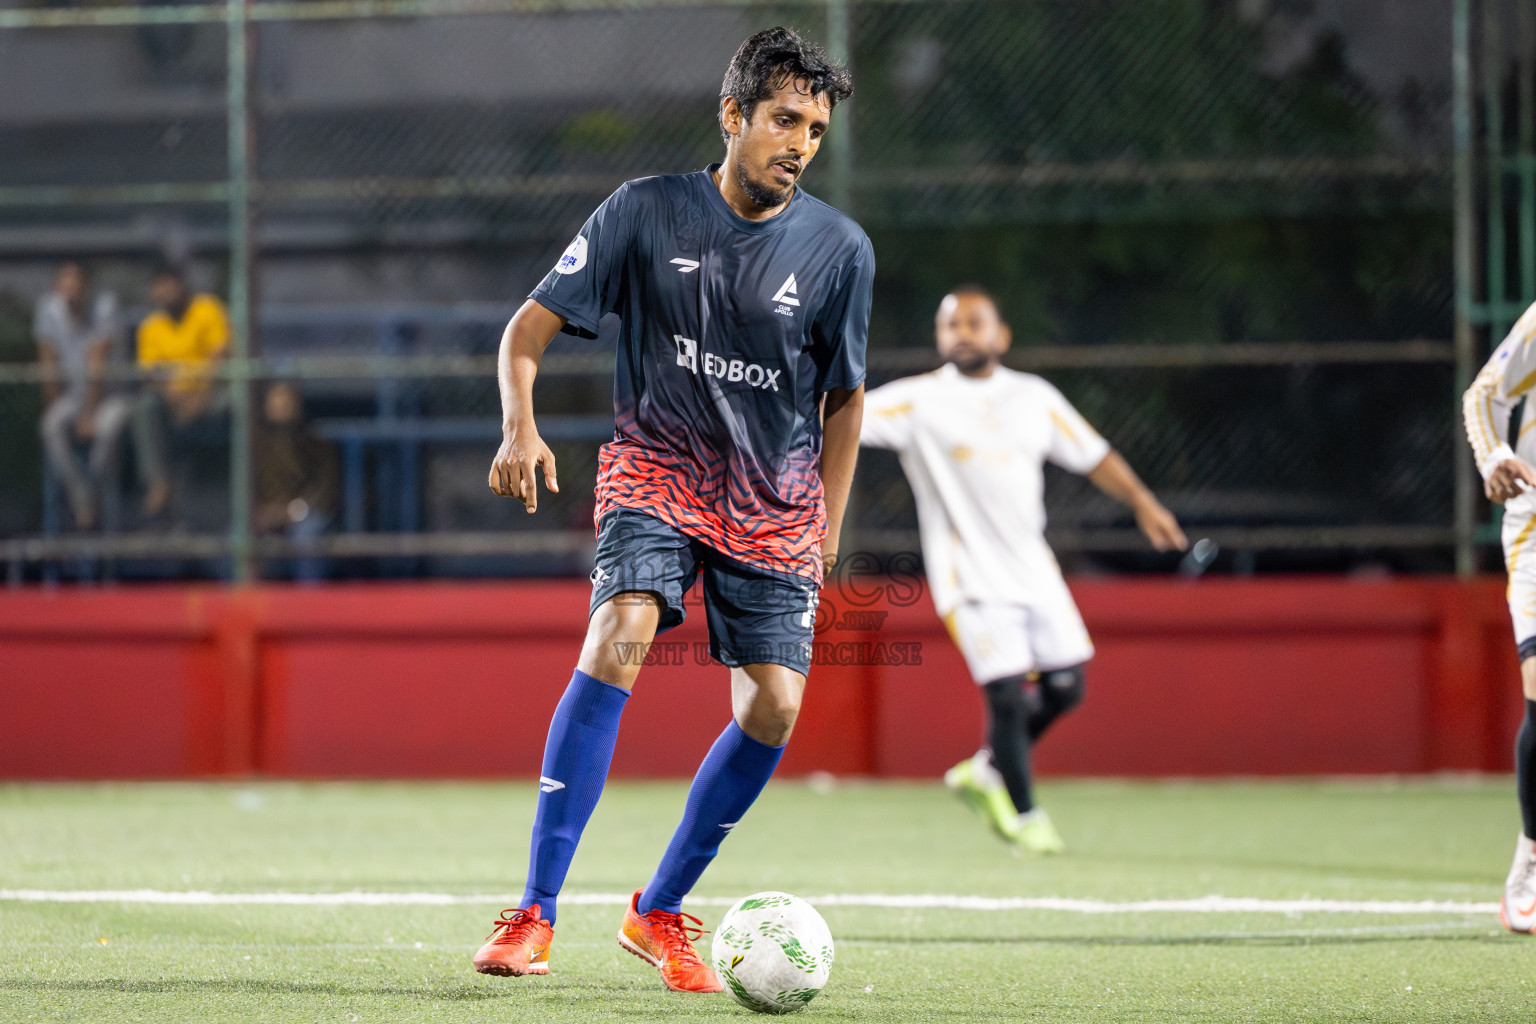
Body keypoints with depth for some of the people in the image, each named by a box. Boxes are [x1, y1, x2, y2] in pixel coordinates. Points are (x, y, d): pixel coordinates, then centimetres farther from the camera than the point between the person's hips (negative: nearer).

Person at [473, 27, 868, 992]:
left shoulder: (840, 249, -3)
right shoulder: (647, 211, -7)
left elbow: (843, 399, 10)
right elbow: (529, 329, -3)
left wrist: (828, 533, 8)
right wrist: (521, 425, -21)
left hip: (774, 503, 3)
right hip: (656, 468, -3)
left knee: (774, 706, -8)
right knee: (620, 635, -27)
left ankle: (659, 912, 15)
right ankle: (536, 913, -25)